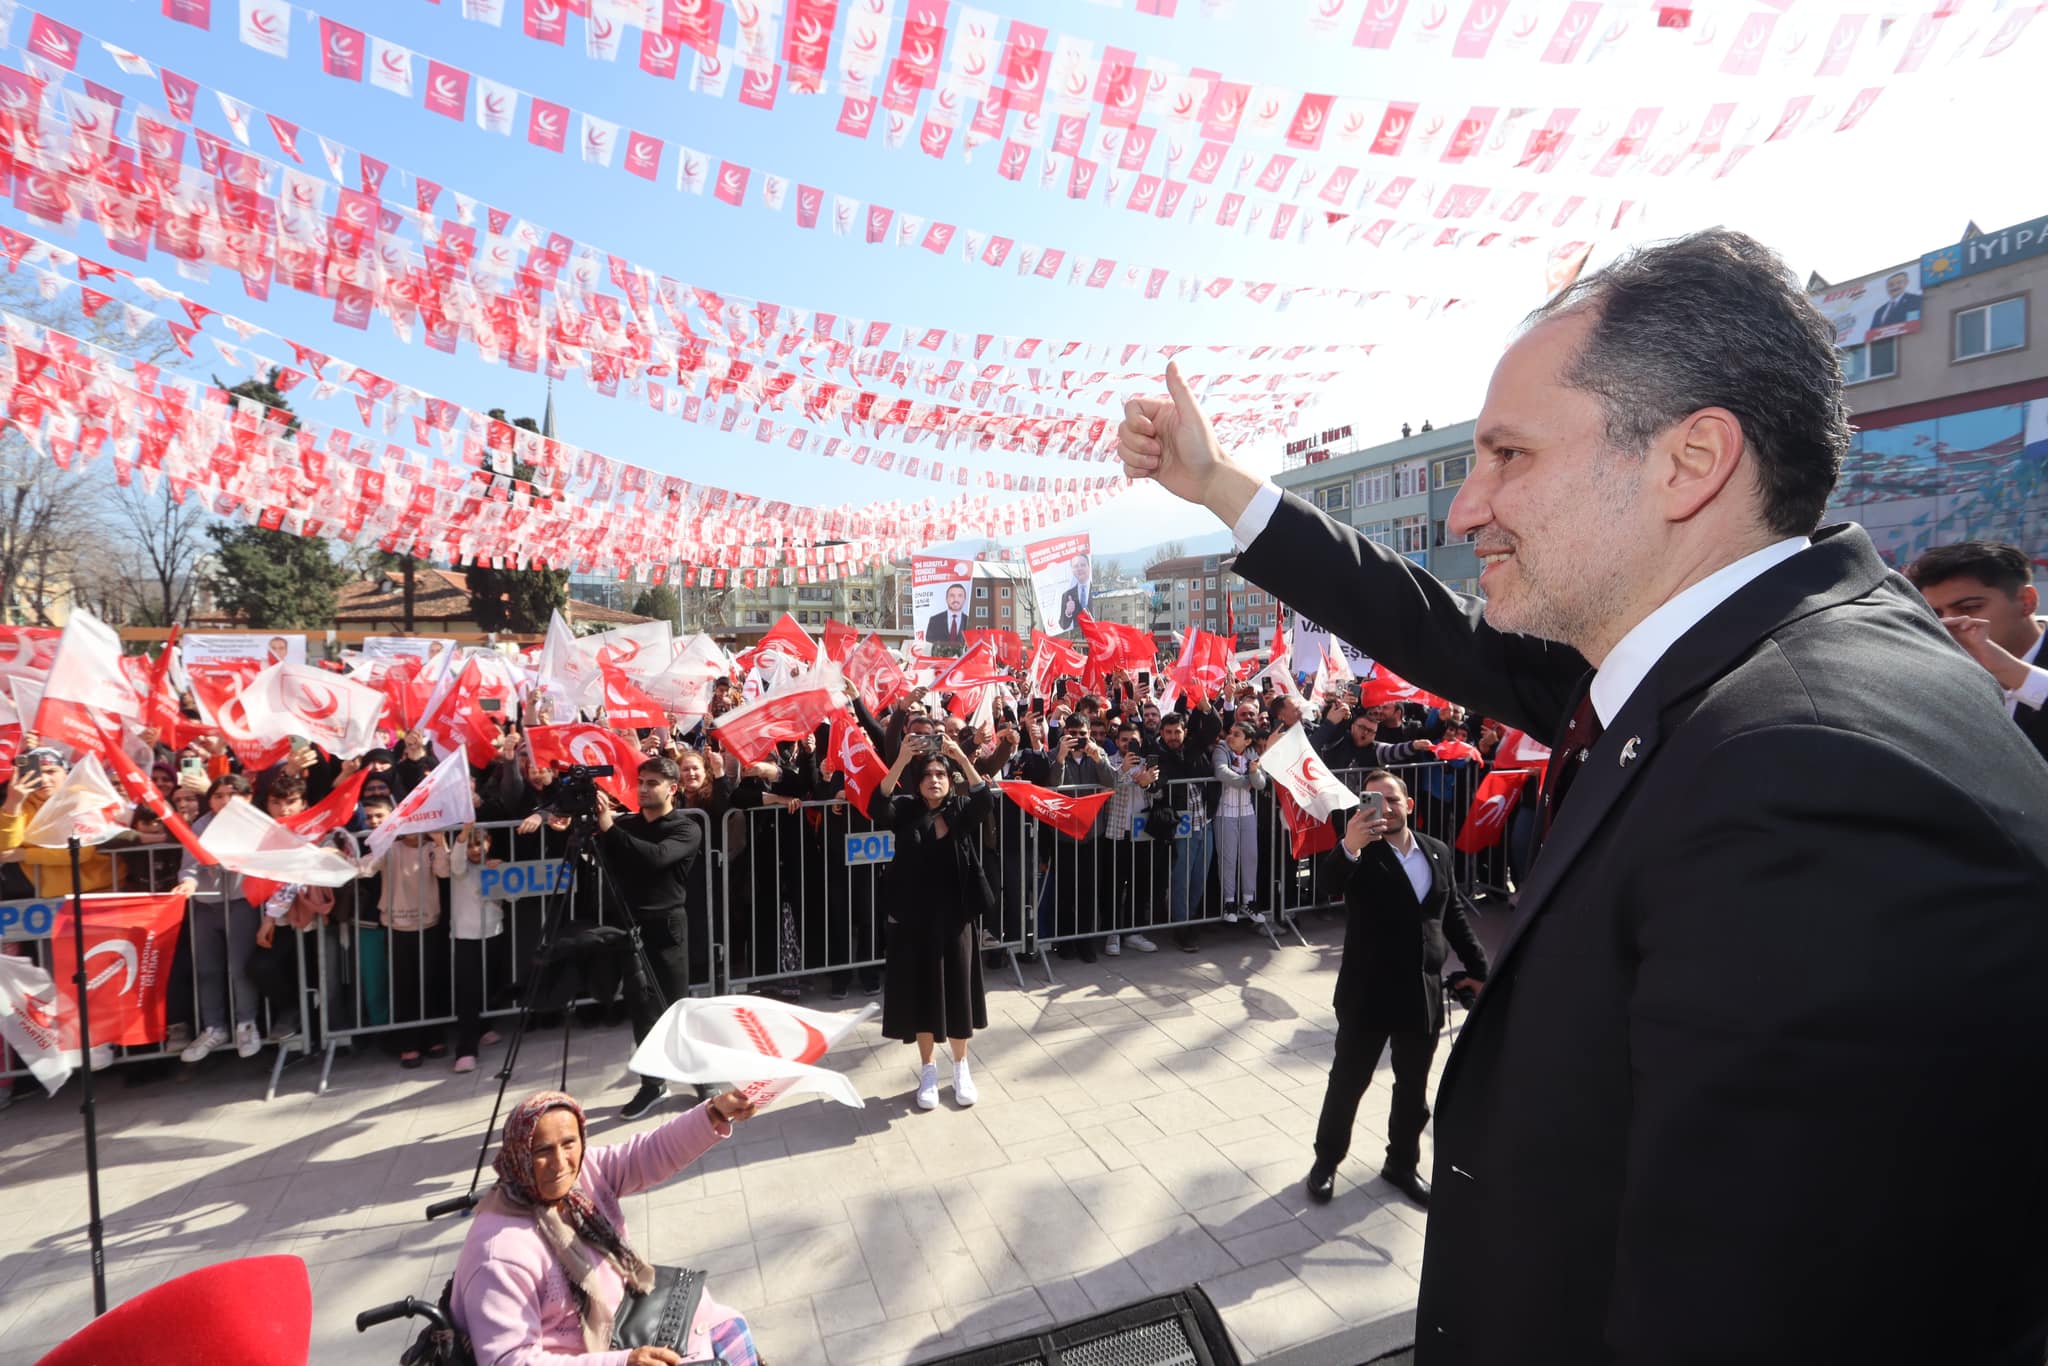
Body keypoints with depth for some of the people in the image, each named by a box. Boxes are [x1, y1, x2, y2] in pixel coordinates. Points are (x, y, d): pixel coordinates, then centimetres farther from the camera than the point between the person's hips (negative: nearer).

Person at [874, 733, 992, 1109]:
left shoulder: (962, 811, 0)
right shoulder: (905, 812, -1)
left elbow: (985, 799, -20)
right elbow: (879, 805, -22)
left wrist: (962, 758, -30)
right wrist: (902, 760, -34)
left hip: (956, 916, 0)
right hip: (916, 917, 0)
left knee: (958, 989, 8)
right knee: (921, 991, 8)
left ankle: (961, 1068, 27)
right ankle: (927, 1071, 26)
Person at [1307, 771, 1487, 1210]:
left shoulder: (1437, 851, 3)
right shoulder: (1361, 853, -13)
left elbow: (1454, 914, 14)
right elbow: (1333, 879, -36)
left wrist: (1477, 967, 13)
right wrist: (1348, 847, -57)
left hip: (1424, 992, 4)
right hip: (1368, 992, -4)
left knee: (1414, 1088, 19)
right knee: (1348, 1081, 11)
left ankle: (1403, 1163, 39)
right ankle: (1327, 1159, 30)